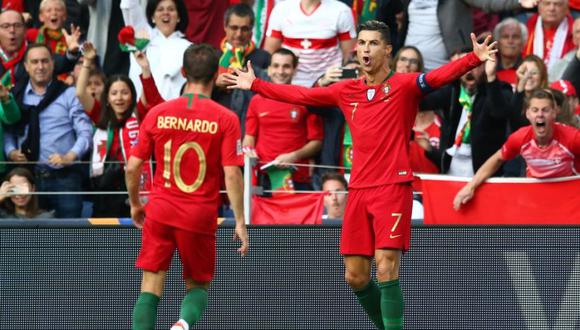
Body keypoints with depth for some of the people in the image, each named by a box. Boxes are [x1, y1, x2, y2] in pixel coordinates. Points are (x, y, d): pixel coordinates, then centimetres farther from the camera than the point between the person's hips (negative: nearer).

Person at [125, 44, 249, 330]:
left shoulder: (157, 113, 0)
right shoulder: (225, 119, -7)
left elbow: (132, 168, 3)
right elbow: (232, 174, -11)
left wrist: (135, 204, 19)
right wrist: (240, 222, -5)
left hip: (161, 210, 1)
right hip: (201, 216, -1)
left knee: (151, 287, 4)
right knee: (198, 285, 14)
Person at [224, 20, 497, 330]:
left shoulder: (404, 85, -3)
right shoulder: (346, 91, 14)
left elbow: (442, 75, -20)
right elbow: (301, 95, 24)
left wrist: (474, 59, -37)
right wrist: (255, 84, 28)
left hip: (392, 188, -6)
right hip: (358, 190, 6)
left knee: (386, 270, -15)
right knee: (356, 277, 7)